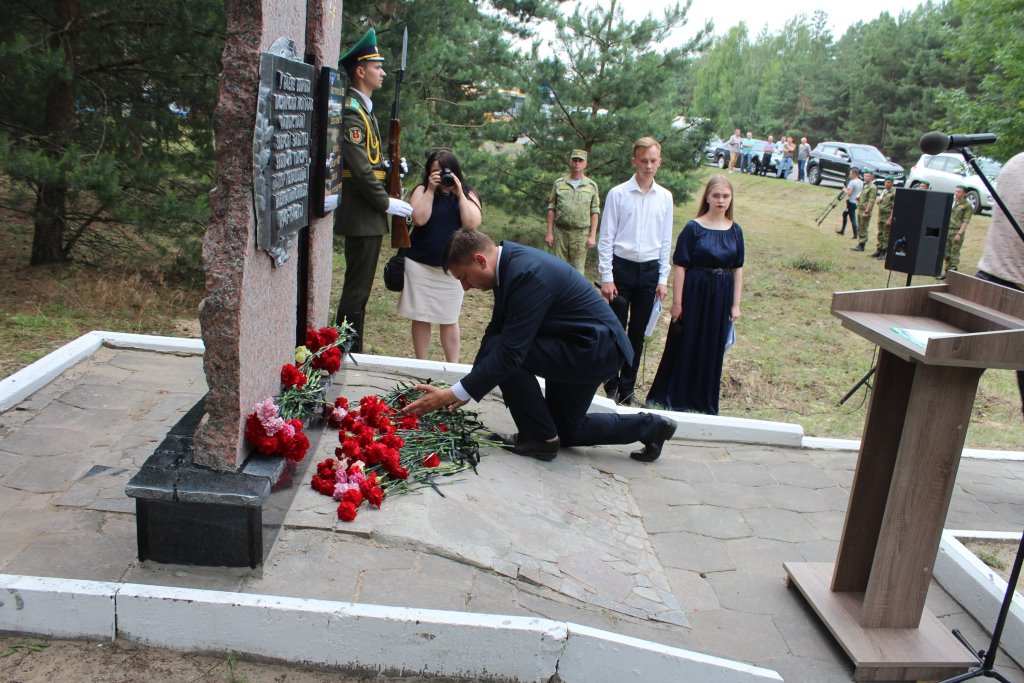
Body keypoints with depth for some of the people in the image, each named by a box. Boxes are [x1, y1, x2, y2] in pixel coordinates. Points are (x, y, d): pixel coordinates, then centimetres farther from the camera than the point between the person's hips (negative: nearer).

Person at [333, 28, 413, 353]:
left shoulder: (363, 108, 18)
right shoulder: (350, 111, -14)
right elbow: (359, 167, -21)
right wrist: (386, 203, -17)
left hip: (368, 214, 10)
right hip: (362, 215, -10)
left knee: (358, 286, 15)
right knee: (357, 288, -4)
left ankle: (352, 350, 25)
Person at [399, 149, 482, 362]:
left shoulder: (468, 194, 4)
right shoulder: (422, 190, 2)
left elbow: (472, 224, -12)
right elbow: (419, 219, -14)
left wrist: (459, 194, -13)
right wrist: (431, 190, -13)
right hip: (419, 264, 0)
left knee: (449, 319, 5)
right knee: (420, 317, 4)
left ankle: (453, 366, 11)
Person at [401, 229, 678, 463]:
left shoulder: (528, 274, -30)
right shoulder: (507, 261, -1)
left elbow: (509, 353, -32)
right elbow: (496, 330, 6)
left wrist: (453, 395, -27)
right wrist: (469, 389, 3)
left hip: (597, 347, -10)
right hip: (591, 346, 10)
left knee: (500, 350, -21)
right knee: (565, 430, 19)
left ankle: (540, 438, -5)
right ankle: (648, 426, 26)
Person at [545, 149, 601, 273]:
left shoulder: (592, 186, 4)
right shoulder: (559, 184, 6)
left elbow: (595, 212, 3)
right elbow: (551, 209, 8)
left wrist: (592, 236, -3)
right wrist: (549, 233, 2)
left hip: (581, 233, -1)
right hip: (560, 231, 1)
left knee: (577, 269, 1)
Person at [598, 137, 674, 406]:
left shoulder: (665, 197, 4)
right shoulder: (618, 194, -6)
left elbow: (665, 241, 9)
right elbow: (606, 238, -5)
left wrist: (663, 279, 5)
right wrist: (606, 277, -8)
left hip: (650, 271, 3)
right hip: (622, 267, -3)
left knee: (638, 333, 10)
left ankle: (627, 389, 21)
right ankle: (611, 386, 17)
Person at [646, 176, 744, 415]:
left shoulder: (735, 231, 4)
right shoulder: (693, 228, -7)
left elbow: (738, 269, 7)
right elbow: (680, 266, -8)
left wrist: (735, 304, 4)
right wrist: (677, 302, -11)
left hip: (721, 297, 3)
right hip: (695, 293, -3)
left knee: (713, 349, 10)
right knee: (685, 345, 5)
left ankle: (704, 401, 24)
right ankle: (674, 398, 19)